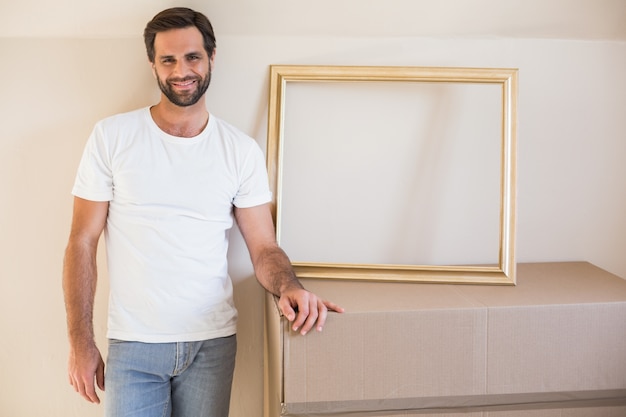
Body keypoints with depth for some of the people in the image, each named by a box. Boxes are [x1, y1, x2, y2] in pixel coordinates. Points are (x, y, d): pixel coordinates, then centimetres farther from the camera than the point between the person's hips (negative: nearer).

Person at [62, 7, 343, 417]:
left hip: (213, 342, 2)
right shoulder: (112, 136, -4)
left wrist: (290, 287, -23)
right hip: (133, 344, -1)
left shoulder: (242, 150, 0)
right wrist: (81, 343, -4)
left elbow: (264, 248, -1)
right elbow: (82, 243, -2)